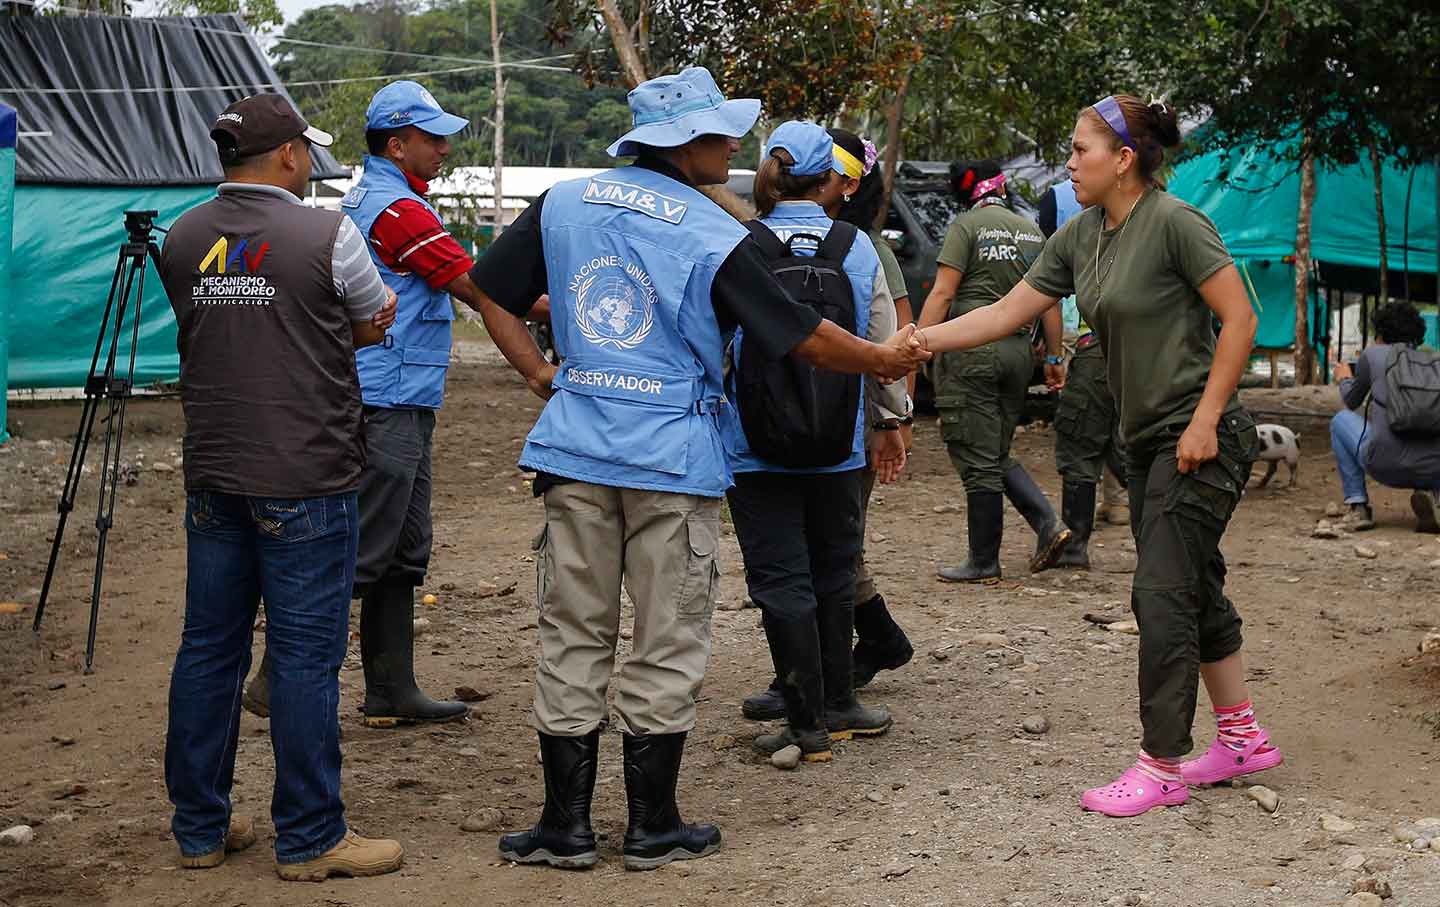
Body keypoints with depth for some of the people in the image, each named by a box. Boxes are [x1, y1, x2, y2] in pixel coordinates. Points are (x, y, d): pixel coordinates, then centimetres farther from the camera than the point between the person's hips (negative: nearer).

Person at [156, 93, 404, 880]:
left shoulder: (182, 241, 6)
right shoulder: (327, 236, -10)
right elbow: (376, 325, 4)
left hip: (212, 478, 6)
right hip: (305, 482, -6)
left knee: (209, 650, 12)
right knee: (306, 658, 0)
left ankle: (199, 827, 21)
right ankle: (309, 838, 7)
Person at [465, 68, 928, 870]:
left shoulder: (565, 203, 5)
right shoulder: (714, 235, -9)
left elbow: (493, 291, 10)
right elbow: (799, 334, -6)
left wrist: (539, 372, 13)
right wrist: (884, 359, 9)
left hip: (576, 448, 4)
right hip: (672, 457, -4)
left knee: (573, 640, 10)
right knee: (666, 651, 7)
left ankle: (567, 826, 14)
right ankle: (654, 827, 16)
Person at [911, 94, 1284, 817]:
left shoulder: (1173, 222, -16)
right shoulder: (1080, 238, 8)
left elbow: (1239, 319, -15)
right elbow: (1006, 314, 9)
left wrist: (1205, 421, -18)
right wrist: (916, 342, 1)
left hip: (1200, 438, -9)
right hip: (1147, 440, 9)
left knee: (1162, 595, -9)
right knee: (1194, 591, 14)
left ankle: (1161, 767, -1)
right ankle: (1243, 737, 27)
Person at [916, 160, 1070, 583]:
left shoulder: (967, 226, -4)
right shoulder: (1032, 231, 12)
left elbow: (942, 293, -12)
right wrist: (1054, 357, 18)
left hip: (971, 350, -6)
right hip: (1019, 349, 6)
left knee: (978, 461, -1)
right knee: (998, 455, 18)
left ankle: (984, 562, 4)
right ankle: (1048, 523, 3)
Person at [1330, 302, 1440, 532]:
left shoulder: (1373, 354, 10)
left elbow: (1351, 402, 27)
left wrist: (1344, 379, 48)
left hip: (1387, 467, -2)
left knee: (1341, 420, 27)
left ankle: (1357, 506, 18)